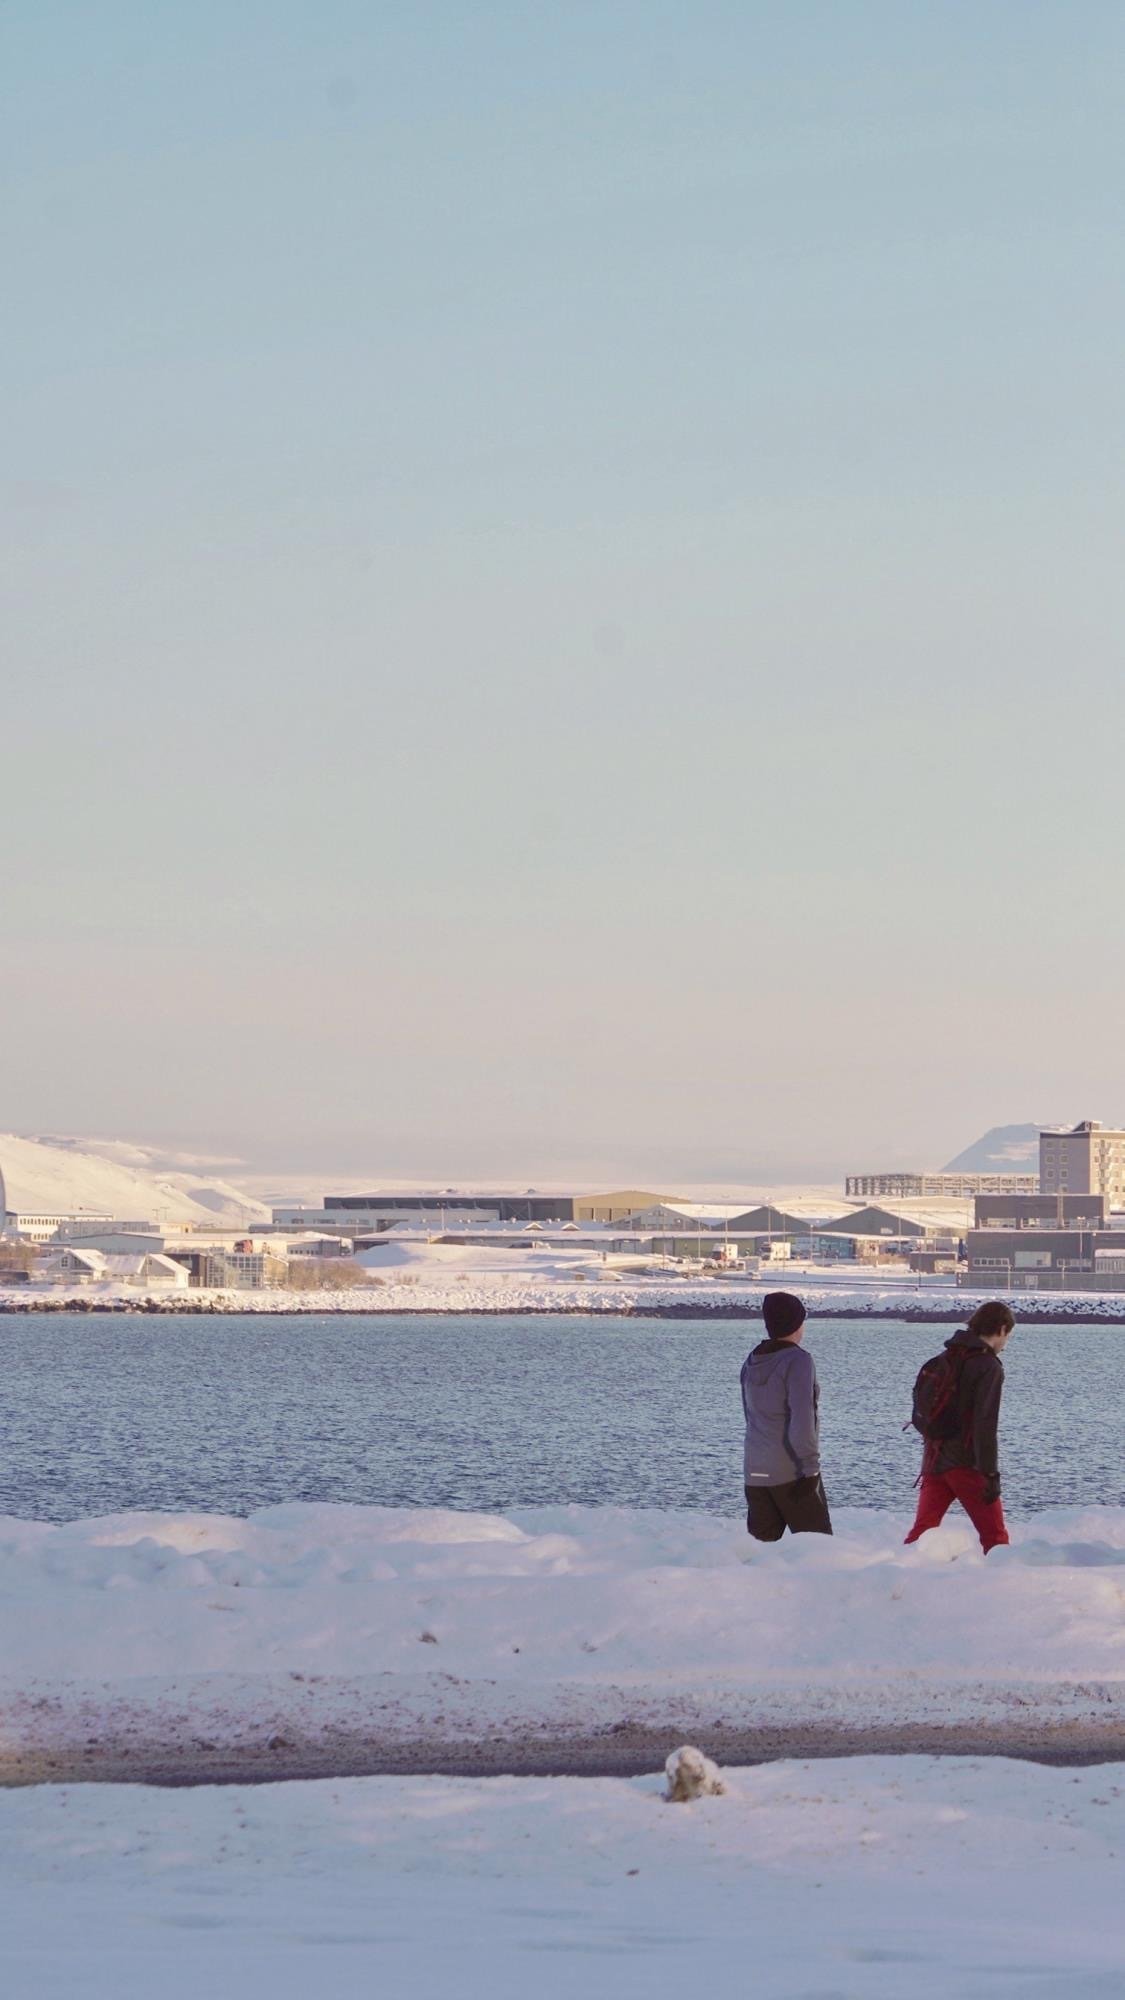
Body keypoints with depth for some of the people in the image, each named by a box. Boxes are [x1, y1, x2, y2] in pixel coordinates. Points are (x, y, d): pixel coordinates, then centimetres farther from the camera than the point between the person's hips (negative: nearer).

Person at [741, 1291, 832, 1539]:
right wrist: (810, 1466, -17)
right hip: (791, 1472, -7)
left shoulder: (751, 1363, 11)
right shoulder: (797, 1361, -12)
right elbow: (802, 1419, -20)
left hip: (755, 1473, 7)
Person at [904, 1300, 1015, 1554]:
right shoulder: (988, 1367, -10)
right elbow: (985, 1426, -17)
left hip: (934, 1460, 6)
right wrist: (991, 1474, -16)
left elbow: (919, 1418, 14)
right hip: (967, 1465, -6)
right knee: (994, 1535, 1)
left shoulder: (943, 1360, 12)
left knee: (922, 1532, 6)